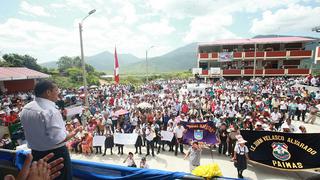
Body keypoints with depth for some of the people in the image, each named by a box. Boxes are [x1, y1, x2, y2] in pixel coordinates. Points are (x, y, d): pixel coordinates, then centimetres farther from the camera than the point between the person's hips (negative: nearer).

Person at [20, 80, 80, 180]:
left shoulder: (25, 109, -1)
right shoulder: (51, 111, -27)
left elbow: (33, 131, 11)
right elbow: (57, 140, -28)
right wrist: (72, 134, -13)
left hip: (36, 153, 7)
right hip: (55, 154, -7)